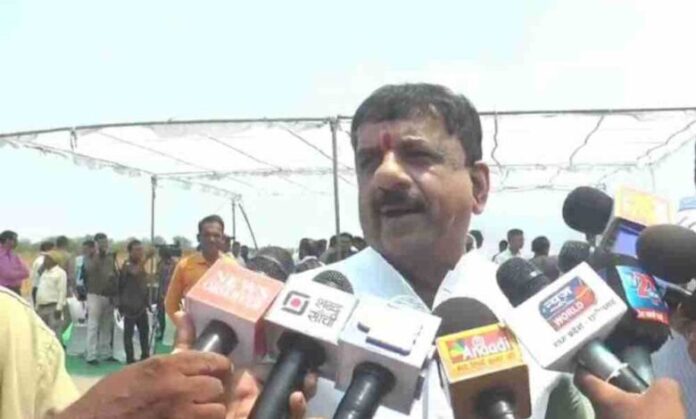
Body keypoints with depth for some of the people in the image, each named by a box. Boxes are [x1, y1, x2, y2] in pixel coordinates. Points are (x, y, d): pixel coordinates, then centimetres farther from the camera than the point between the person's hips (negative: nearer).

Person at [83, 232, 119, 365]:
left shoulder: (111, 257, 13)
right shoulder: (90, 258, -1)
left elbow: (116, 273, 19)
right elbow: (89, 269, -21)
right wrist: (97, 255, -21)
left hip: (109, 296, 5)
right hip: (95, 295, -5)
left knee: (107, 327, 9)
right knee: (93, 326, -6)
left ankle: (106, 353, 16)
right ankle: (91, 356, -5)